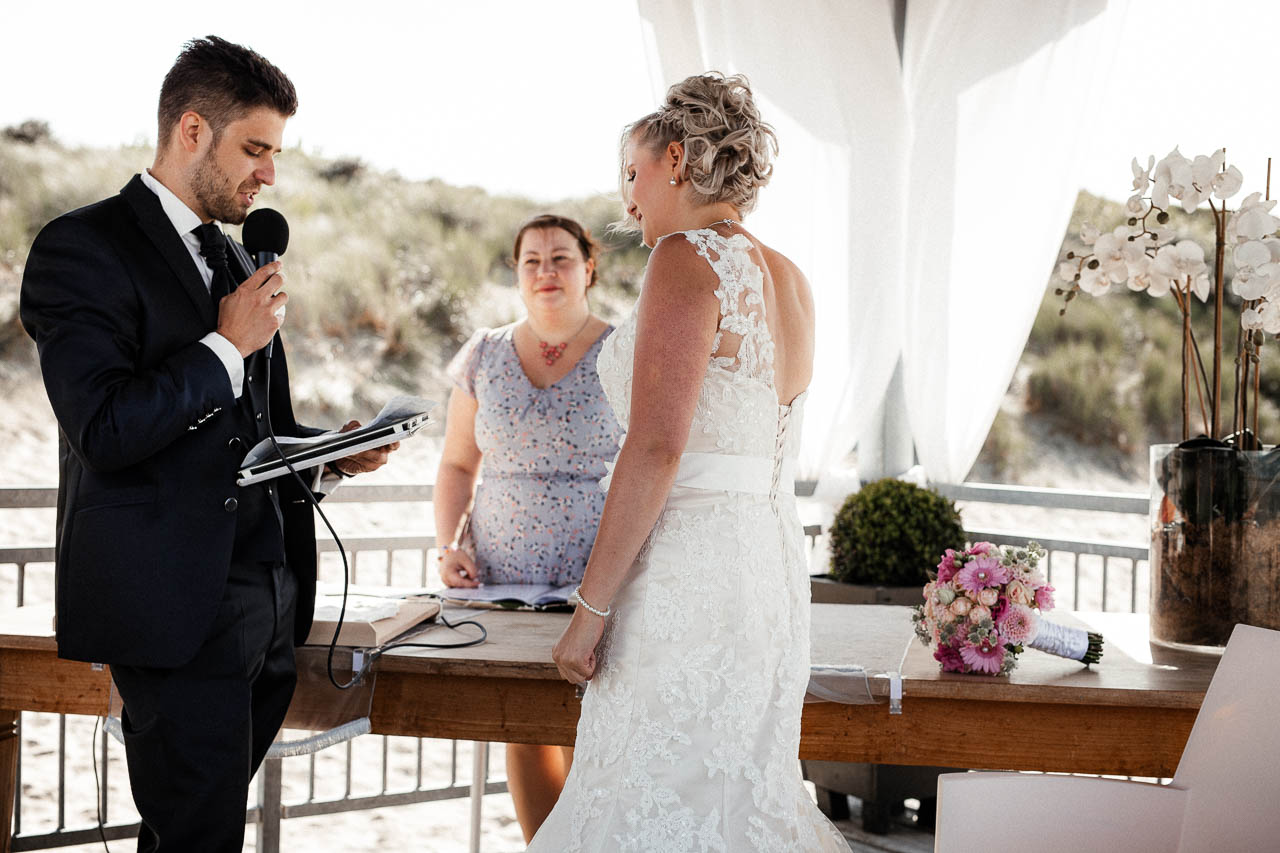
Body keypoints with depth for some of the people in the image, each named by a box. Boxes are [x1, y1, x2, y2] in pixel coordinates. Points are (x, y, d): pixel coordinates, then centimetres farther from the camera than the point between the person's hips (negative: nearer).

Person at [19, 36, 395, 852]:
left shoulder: (236, 260, 19)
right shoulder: (83, 248, -7)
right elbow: (105, 430, -18)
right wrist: (228, 346, -11)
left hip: (267, 596, 8)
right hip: (178, 607, -8)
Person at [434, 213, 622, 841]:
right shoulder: (485, 356, 9)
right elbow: (457, 465, 15)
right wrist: (448, 545, 0)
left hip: (597, 580, -3)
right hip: (502, 578, 3)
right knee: (523, 732, 6)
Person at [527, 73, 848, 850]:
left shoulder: (687, 259, -11)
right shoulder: (789, 279, 14)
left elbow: (657, 448, -18)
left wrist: (591, 606, -15)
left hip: (689, 571, -9)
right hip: (770, 560, 9)